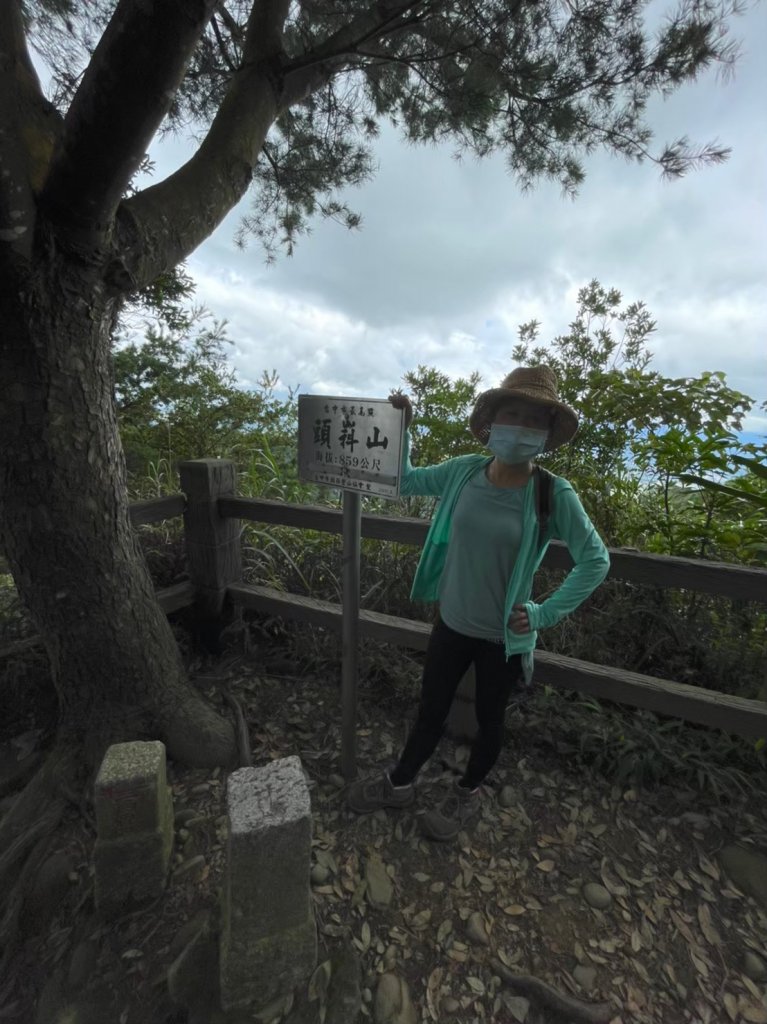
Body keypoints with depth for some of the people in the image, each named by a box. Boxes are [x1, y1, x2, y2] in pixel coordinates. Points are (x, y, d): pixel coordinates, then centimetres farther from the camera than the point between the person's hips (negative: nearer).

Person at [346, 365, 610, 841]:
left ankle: (468, 793, 52)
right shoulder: (463, 471, -10)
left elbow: (596, 560, -10)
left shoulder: (554, 495, -18)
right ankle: (400, 782, 49)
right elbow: (404, 481, 4)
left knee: (489, 719, 22)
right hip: (452, 623, 3)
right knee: (431, 710, 22)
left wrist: (546, 613, -14)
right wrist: (402, 428, -6)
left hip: (504, 637, -2)